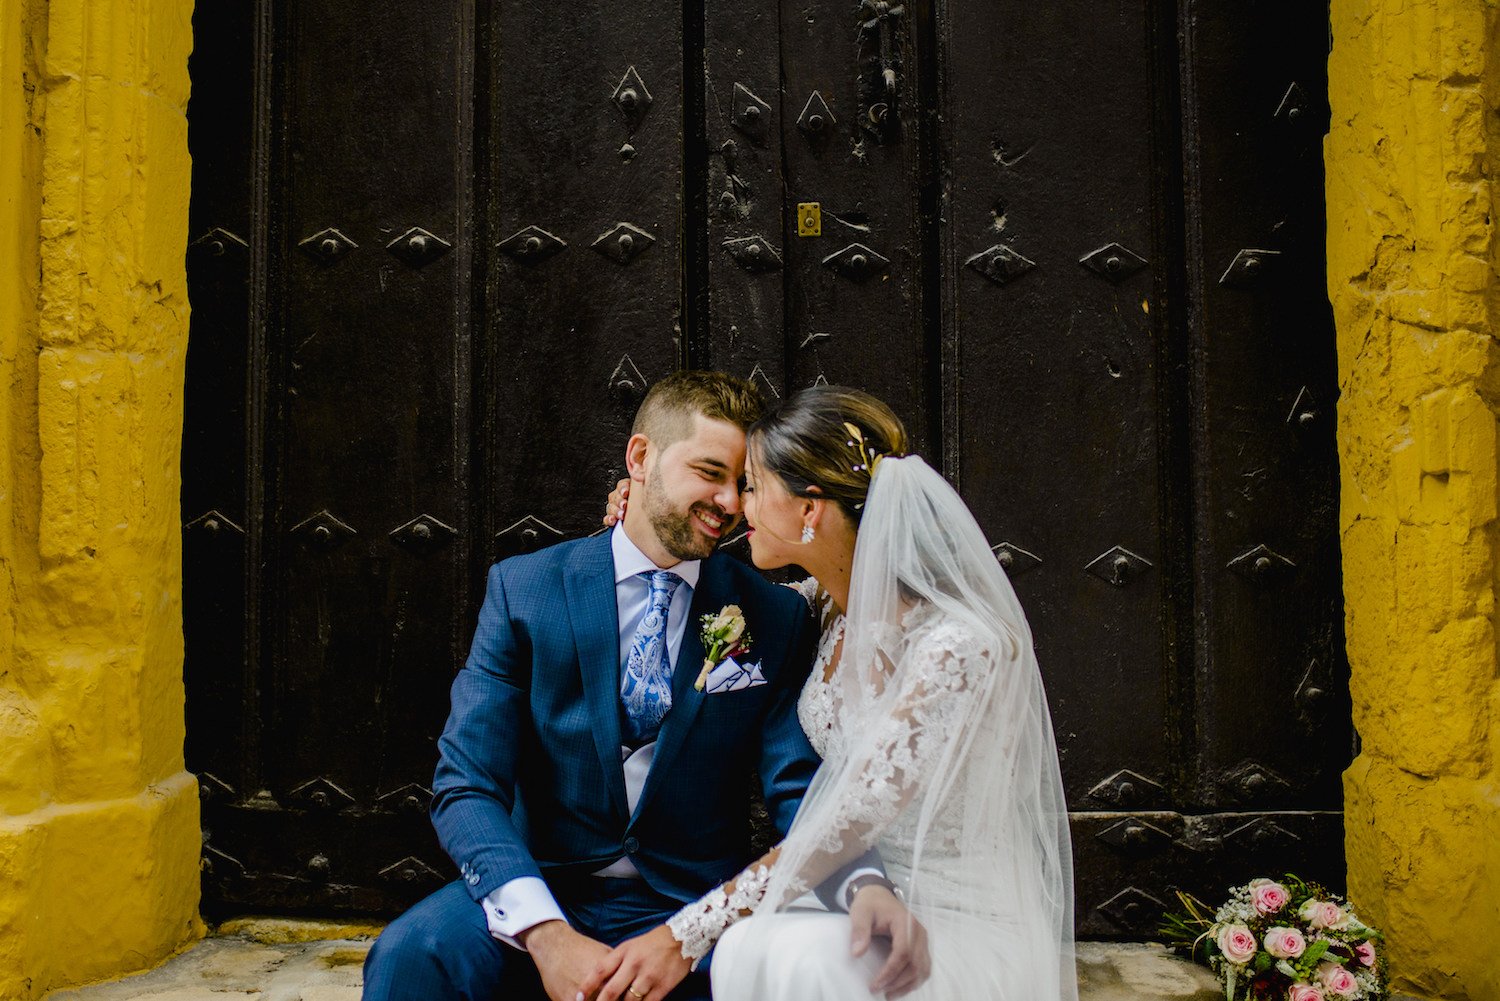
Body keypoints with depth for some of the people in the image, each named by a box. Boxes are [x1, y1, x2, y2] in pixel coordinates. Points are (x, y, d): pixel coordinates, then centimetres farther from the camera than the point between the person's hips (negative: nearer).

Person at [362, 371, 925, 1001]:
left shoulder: (776, 619, 2)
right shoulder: (523, 588, -2)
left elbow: (801, 792, -2)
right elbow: (466, 787, -7)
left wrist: (861, 886, -26)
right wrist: (549, 936, -24)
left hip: (693, 903, 0)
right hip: (545, 890, 0)